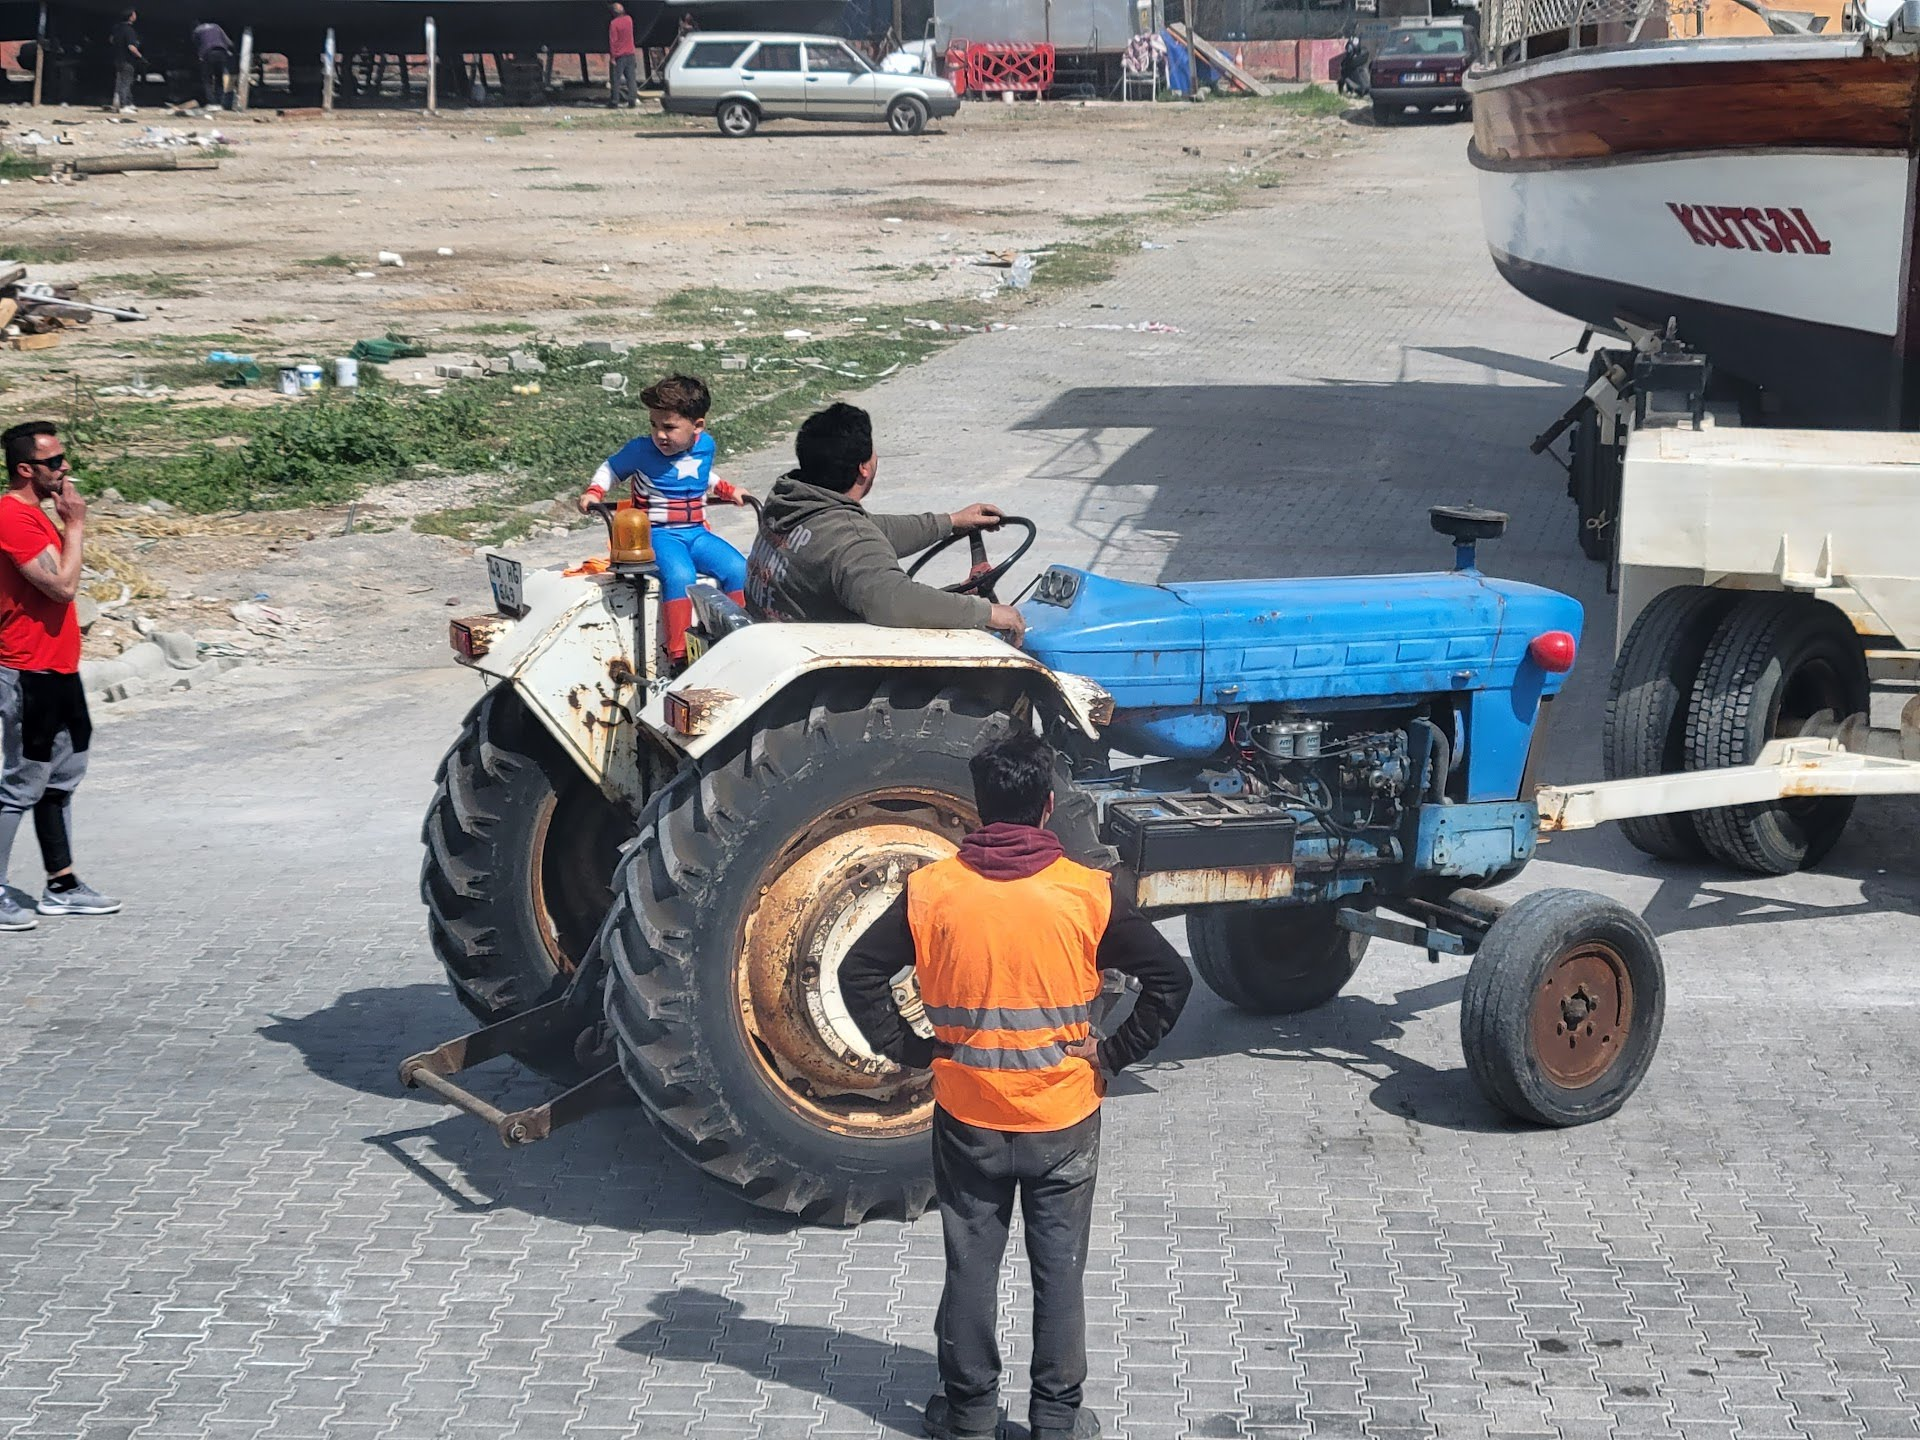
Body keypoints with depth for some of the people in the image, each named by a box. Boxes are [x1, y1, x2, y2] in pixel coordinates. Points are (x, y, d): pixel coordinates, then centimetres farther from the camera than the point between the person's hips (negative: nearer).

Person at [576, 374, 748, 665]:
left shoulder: (705, 446, 6)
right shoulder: (641, 450, -7)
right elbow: (611, 469, 10)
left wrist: (727, 491, 19)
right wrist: (594, 492, -6)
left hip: (696, 532, 5)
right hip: (658, 534, -5)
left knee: (739, 570, -17)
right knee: (680, 576, -34)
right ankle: (679, 655, -30)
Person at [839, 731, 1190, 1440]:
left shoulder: (931, 890, -8)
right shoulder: (1089, 893, -11)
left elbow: (859, 971, -4)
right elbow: (1170, 978, -10)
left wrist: (907, 1048, 3)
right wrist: (1112, 1054, -1)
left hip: (967, 1115, 1)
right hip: (1064, 1116, -1)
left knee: (971, 1266, 14)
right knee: (1060, 1269, 11)